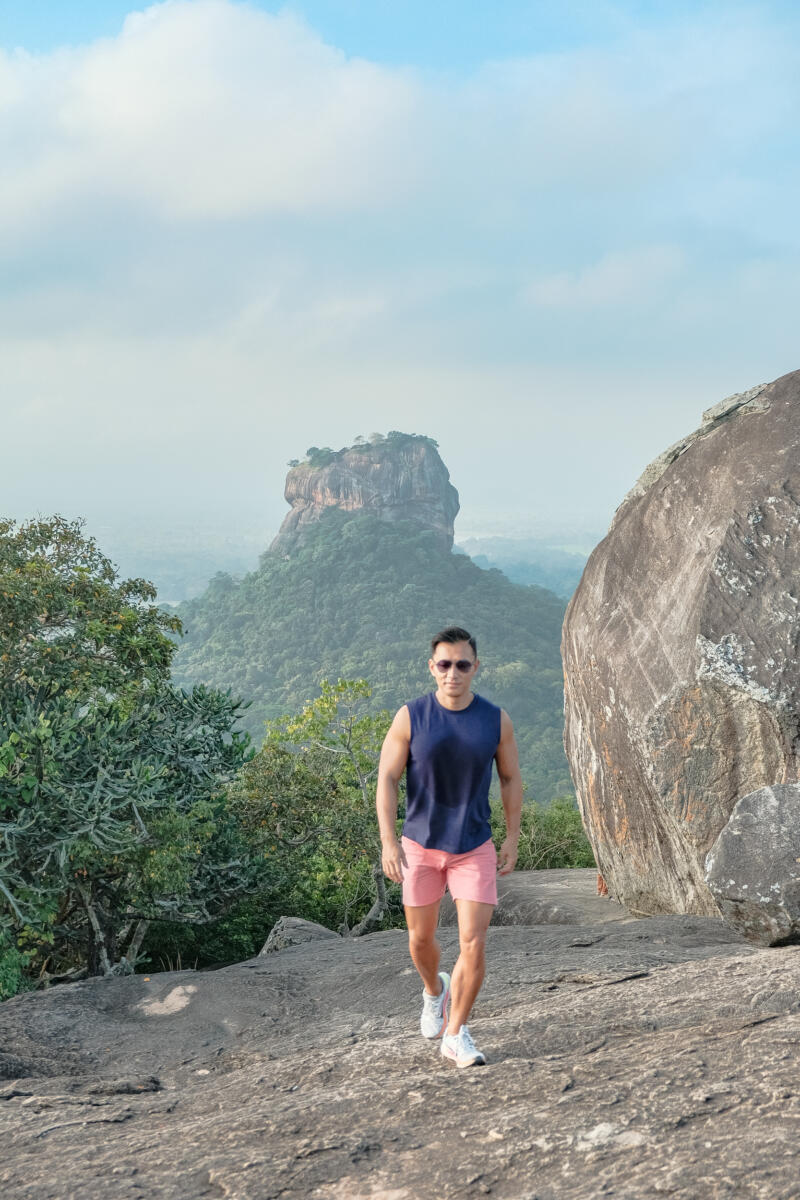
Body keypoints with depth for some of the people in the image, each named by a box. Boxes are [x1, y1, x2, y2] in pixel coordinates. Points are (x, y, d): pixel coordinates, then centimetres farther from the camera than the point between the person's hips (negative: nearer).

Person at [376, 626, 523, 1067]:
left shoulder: (496, 720, -6)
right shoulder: (411, 717, -9)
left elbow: (510, 779, 6)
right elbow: (387, 780, -7)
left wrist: (513, 839, 3)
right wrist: (388, 842, -15)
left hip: (475, 849, 0)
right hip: (420, 847, 0)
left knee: (473, 944, -9)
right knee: (420, 939, 14)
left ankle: (456, 1035, 6)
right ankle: (434, 990, 47)